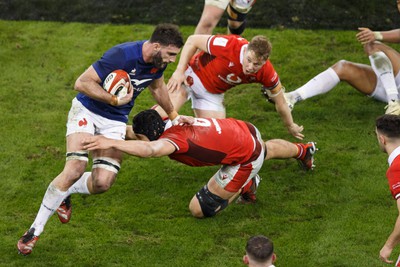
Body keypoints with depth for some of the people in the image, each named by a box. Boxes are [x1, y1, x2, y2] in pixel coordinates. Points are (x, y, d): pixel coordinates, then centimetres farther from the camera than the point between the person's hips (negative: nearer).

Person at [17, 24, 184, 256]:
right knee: (75, 168, -25)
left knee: (102, 182, -13)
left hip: (115, 122, 6)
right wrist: (116, 100, -28)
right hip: (87, 111, -6)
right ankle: (35, 229, -12)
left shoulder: (159, 61, -6)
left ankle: (66, 193, 22)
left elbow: (157, 86, 19)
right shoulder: (122, 55, -29)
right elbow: (82, 83, -27)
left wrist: (173, 115, 31)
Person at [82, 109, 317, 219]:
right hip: (245, 130, 8)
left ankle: (246, 187, 14)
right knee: (266, 151, 45)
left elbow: (150, 150, -56)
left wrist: (111, 142, -64)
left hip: (245, 161, -8)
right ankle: (304, 150, 74)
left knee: (198, 209, -5)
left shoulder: (173, 138, -33)